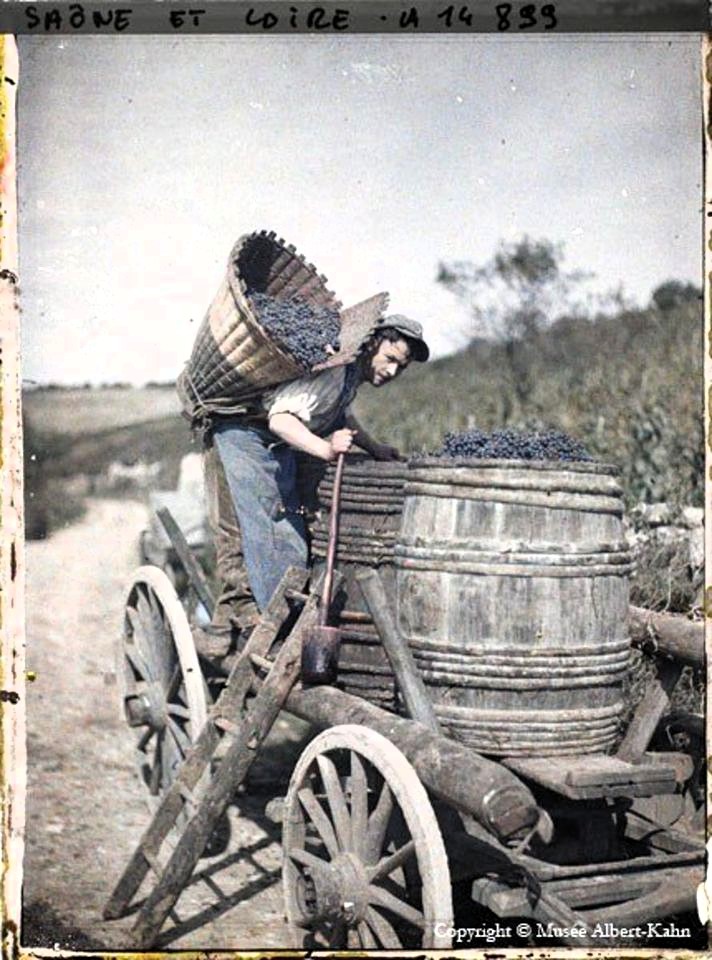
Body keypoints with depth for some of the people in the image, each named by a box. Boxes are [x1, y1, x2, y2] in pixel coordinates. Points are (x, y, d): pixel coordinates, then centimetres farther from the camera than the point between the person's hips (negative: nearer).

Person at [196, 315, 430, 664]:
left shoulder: (354, 370, 6)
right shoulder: (332, 365, -24)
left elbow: (338, 414, 28)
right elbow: (280, 418, -34)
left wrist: (374, 448, 22)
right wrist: (326, 448, -45)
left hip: (278, 450, 10)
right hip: (242, 438, -10)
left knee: (289, 543, 4)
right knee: (247, 537, -15)